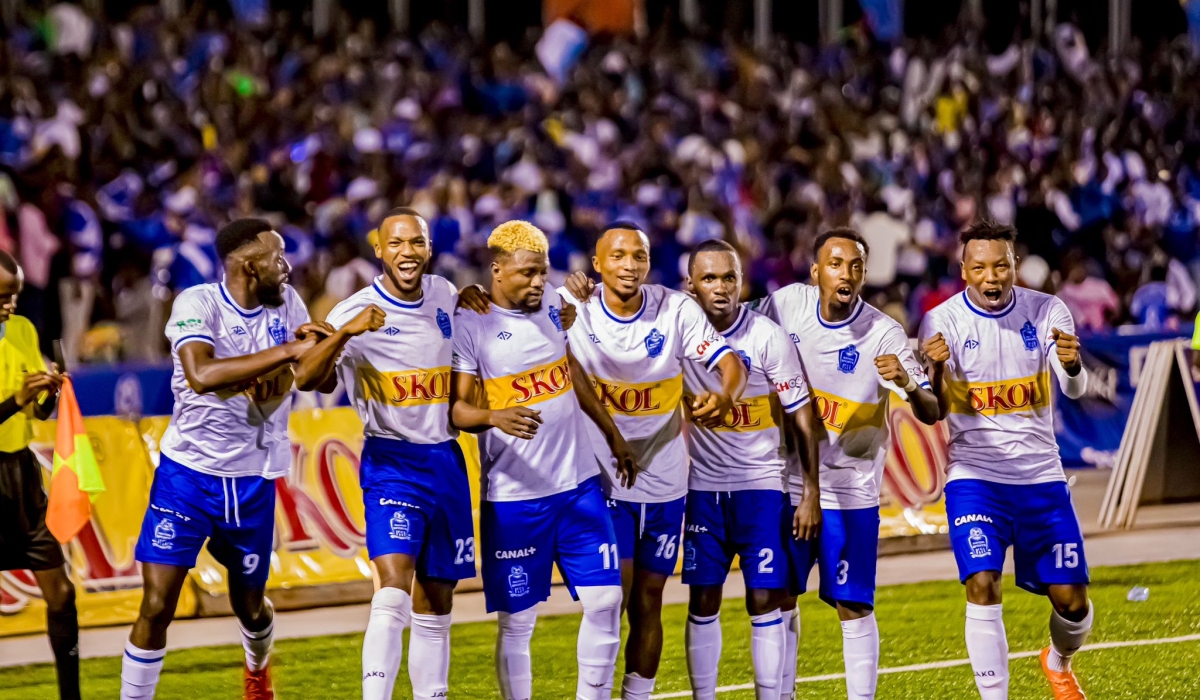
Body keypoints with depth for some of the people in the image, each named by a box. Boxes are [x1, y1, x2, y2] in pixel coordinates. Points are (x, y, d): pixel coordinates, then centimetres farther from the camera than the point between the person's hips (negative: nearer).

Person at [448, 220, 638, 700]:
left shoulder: (551, 310, 8)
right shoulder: (469, 326, -11)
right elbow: (457, 408, -15)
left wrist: (613, 435, 29)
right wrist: (495, 417, -35)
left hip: (579, 484, 6)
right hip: (514, 498, -6)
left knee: (605, 600, 3)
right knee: (518, 620, 0)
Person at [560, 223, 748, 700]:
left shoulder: (676, 310, -6)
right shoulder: (573, 308, -9)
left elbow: (729, 362, -14)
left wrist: (725, 396, -36)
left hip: (664, 482, 2)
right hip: (601, 478, -2)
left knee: (648, 601, 10)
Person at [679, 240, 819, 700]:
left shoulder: (768, 338, -11)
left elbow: (802, 417, -7)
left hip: (761, 486, -3)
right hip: (703, 486, 3)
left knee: (765, 602, -5)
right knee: (703, 602, 3)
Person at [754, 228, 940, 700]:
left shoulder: (885, 334, -15)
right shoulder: (785, 305, -7)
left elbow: (931, 413, -19)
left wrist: (907, 384, -39)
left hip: (850, 488, -3)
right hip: (786, 480, 3)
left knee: (853, 606, -3)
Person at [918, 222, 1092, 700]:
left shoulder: (1047, 312, -4)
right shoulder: (943, 321, -8)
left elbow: (1075, 390, -15)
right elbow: (935, 412, -14)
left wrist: (1072, 364, -39)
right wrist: (936, 370, -36)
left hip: (1040, 475, 2)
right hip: (975, 476, -2)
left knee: (1071, 600, 3)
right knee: (982, 585, -19)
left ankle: (1059, 661, 36)